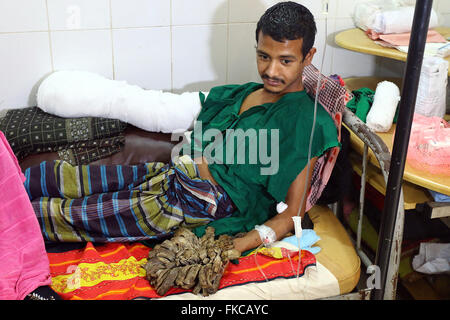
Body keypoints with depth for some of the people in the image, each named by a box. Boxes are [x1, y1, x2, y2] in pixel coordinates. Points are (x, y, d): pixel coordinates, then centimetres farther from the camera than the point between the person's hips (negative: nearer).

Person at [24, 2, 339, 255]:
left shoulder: (304, 120, -10)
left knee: (66, 213, -4)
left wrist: (234, 248, -24)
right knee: (55, 177, 2)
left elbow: (292, 213, -13)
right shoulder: (244, 93, 12)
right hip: (171, 174, 7)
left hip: (192, 205, -7)